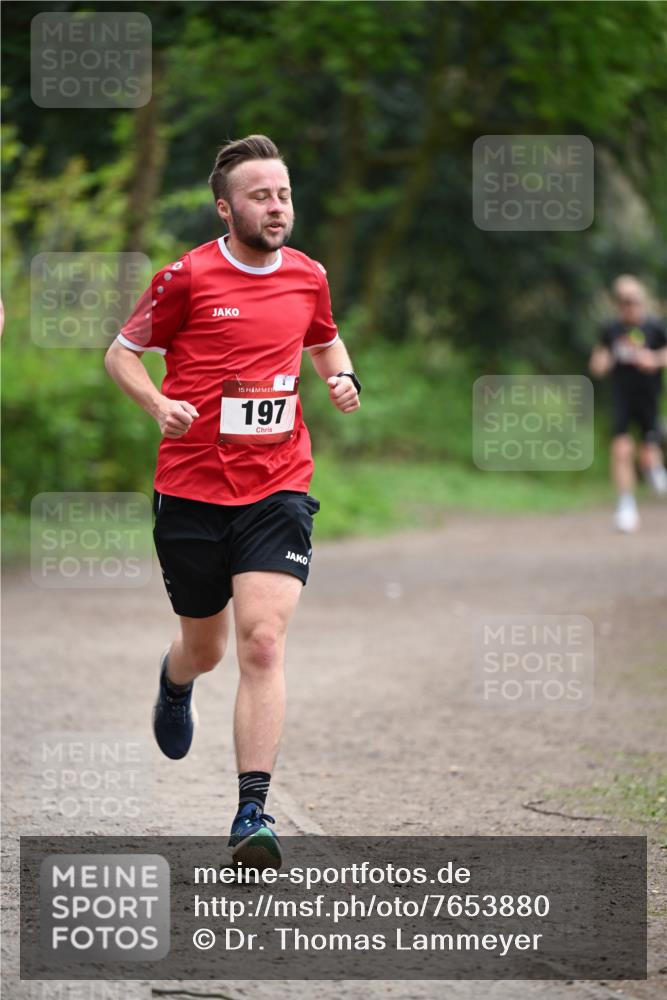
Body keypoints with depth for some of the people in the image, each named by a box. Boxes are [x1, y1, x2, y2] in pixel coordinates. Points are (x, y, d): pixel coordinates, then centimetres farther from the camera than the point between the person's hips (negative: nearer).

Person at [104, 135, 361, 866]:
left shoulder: (307, 277, 6)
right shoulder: (188, 278, -6)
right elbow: (121, 353, 4)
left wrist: (342, 378, 4)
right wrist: (159, 404, -15)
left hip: (277, 488, 1)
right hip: (191, 490, -1)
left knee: (262, 643, -15)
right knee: (205, 646, 13)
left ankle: (252, 815, -16)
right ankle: (175, 681, 54)